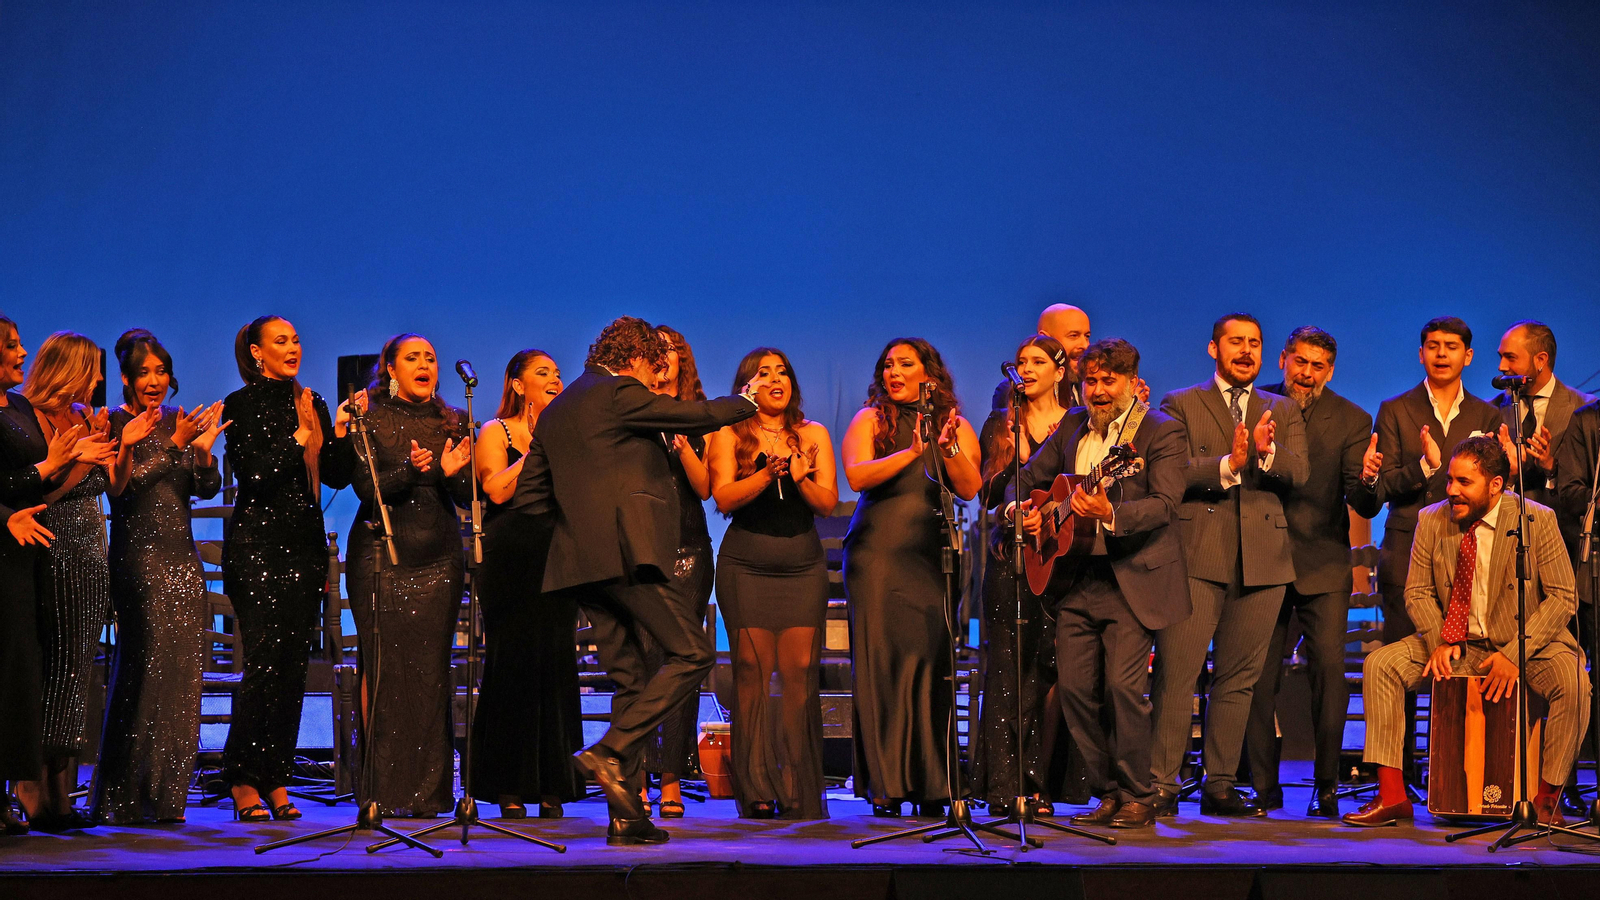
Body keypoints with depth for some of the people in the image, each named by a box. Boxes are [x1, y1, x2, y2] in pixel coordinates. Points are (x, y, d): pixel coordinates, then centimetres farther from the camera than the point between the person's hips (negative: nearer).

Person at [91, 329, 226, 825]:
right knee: (147, 667, -11)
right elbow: (120, 487, -14)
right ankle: (124, 797, -3)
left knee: (183, 672, 3)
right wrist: (174, 445, -21)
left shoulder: (180, 422, 14)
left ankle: (166, 796, 11)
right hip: (138, 555, -5)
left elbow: (208, 488, 7)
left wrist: (204, 448, -11)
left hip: (182, 558, 5)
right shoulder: (114, 424, -1)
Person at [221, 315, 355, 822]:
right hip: (257, 544, -5)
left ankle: (277, 783, 8)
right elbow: (252, 473, -12)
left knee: (293, 666, 3)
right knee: (265, 662, -10)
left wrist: (341, 432, -4)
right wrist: (298, 437, -13)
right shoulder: (241, 404, -1)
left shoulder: (311, 403, 15)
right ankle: (243, 782, -1)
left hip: (305, 545, 5)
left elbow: (337, 476, 11)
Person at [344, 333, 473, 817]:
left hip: (439, 558, 3)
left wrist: (453, 472, -15)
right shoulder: (371, 419, 2)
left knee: (432, 669, 0)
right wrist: (411, 470, -25)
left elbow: (467, 496, 7)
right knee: (384, 666, -6)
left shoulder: (452, 422, 12)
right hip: (383, 555, -3)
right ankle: (382, 788, 0)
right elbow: (366, 487, -8)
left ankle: (430, 788, 5)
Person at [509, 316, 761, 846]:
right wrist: (747, 402, 21)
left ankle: (627, 816, 7)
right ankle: (610, 753, -15)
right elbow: (702, 417, 3)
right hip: (624, 551, -9)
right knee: (693, 654, -6)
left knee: (631, 680, 10)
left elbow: (526, 497, 20)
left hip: (582, 562, 9)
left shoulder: (553, 412, 21)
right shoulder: (620, 393, -3)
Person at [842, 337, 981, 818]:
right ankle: (884, 784, 0)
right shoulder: (870, 419, 7)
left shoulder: (955, 425, 11)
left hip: (932, 557, 1)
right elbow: (856, 475, -9)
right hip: (878, 556, -1)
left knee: (932, 664, -4)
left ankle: (931, 785, 2)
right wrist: (911, 453, -19)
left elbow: (970, 489, -1)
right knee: (881, 664, -4)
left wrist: (949, 448, -17)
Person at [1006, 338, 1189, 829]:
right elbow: (1030, 476, 22)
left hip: (1133, 580, -6)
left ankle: (1138, 799, 1)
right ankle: (1108, 794, 15)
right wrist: (1025, 511, 0)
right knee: (1075, 686, 2)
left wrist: (1111, 513, -32)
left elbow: (1165, 504, -16)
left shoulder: (1161, 431, -4)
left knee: (1123, 686, -12)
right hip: (1077, 577, 6)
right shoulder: (1073, 426, 13)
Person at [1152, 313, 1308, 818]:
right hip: (1198, 556, -3)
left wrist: (1266, 451, -17)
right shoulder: (1181, 406, 9)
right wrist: (1229, 465, -18)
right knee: (1177, 673, -9)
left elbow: (1298, 474, 2)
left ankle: (1220, 786, 14)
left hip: (1263, 560, 3)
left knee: (1238, 677, 6)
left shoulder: (1283, 412, 18)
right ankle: (1161, 786, -4)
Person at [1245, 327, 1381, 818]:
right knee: (1258, 677, 2)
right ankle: (1263, 786, 13)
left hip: (1322, 565, -1)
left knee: (1329, 670, -9)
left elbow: (1365, 506, -9)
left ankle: (1326, 787, 2)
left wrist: (1366, 480, -29)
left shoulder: (1351, 420, 0)